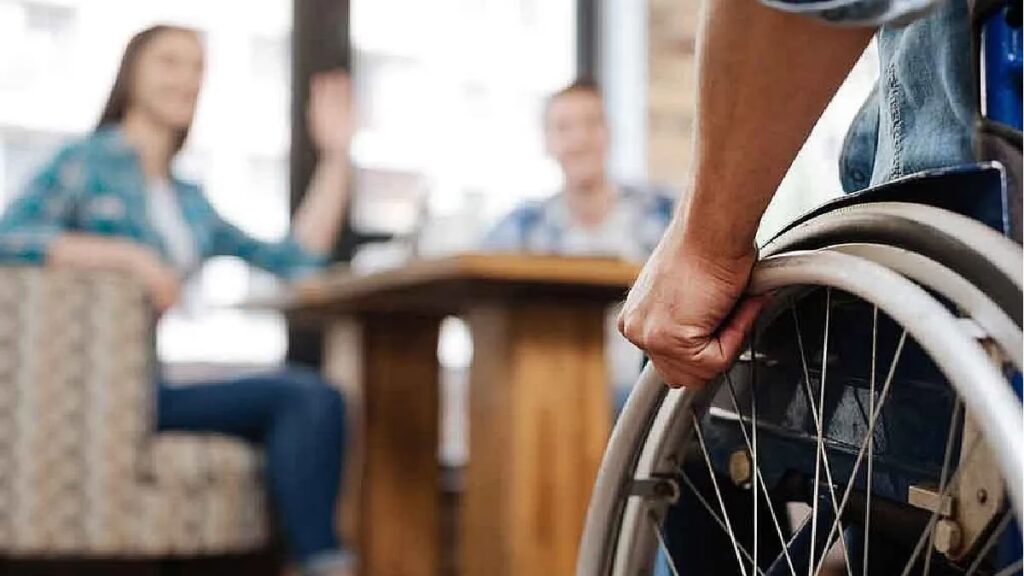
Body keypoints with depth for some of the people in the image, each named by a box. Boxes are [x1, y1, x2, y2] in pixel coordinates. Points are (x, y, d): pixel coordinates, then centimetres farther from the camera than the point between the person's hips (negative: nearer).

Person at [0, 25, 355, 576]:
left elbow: (295, 260, 14)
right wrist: (132, 256, -21)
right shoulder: (88, 160, 3)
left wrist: (335, 157, 14)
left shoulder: (188, 201, 23)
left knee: (314, 400, -21)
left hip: (139, 387, 7)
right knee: (301, 396, -23)